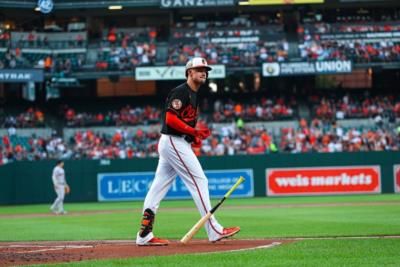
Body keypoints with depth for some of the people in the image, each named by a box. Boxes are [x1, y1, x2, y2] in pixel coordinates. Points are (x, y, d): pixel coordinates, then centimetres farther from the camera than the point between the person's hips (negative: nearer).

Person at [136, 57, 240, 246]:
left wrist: (195, 136, 7)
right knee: (199, 181, -8)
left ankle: (144, 235, 6)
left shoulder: (193, 95, 19)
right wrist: (194, 131, -19)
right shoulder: (180, 92, -12)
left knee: (159, 187, 6)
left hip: (172, 143, 10)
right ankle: (214, 231, -6)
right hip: (174, 142, -10)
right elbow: (170, 118, -21)